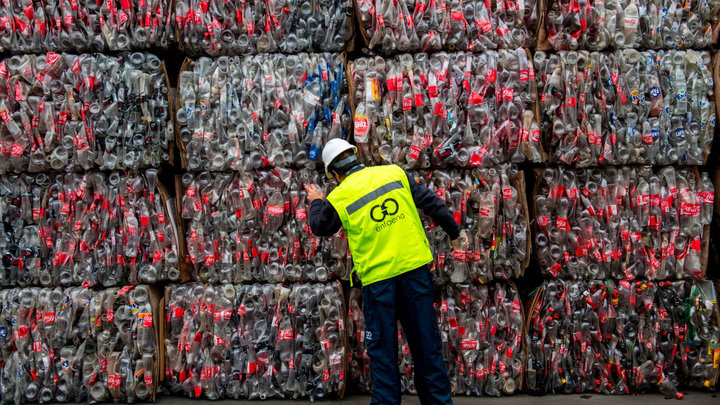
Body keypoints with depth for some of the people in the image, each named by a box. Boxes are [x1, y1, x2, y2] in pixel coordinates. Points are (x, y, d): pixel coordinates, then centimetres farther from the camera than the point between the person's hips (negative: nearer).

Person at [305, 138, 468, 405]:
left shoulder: (338, 198, -4)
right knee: (426, 341, 12)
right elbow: (432, 203, 5)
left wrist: (316, 202, 34)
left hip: (378, 277, -3)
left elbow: (319, 227, 15)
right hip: (415, 267, 3)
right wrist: (454, 233, 16)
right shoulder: (394, 172, 2)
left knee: (382, 349, 8)